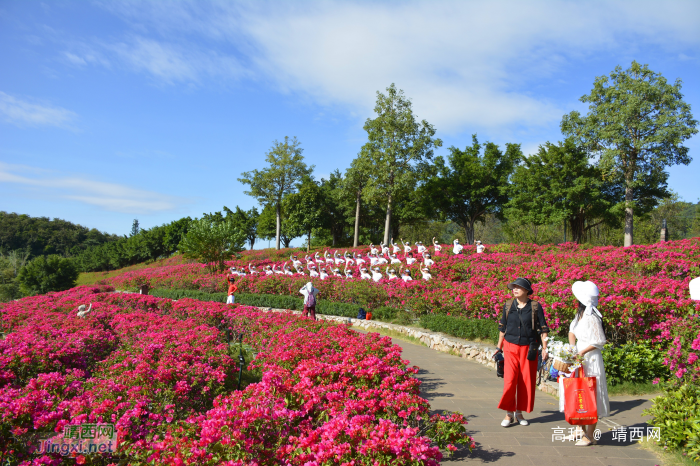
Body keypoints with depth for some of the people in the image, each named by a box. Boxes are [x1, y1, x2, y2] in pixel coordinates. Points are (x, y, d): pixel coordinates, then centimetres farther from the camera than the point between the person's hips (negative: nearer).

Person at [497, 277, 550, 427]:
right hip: (511, 347, 0)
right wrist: (499, 347, 14)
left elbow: (543, 329, 1)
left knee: (526, 382, 5)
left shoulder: (535, 307, -2)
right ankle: (509, 414, 6)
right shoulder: (508, 305, 3)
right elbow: (502, 328, 12)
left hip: (529, 348, 0)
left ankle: (519, 413, 20)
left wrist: (544, 348, -6)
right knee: (509, 380, -7)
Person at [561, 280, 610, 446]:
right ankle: (582, 429, 29)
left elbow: (599, 341, -17)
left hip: (590, 359, -9)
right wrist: (572, 348, 2)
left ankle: (589, 436, 8)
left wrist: (582, 352, -18)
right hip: (579, 359, 9)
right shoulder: (580, 314, 7)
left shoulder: (591, 317, -20)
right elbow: (572, 331, 16)